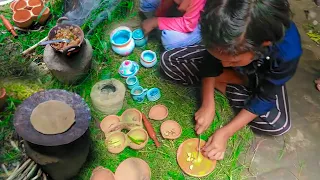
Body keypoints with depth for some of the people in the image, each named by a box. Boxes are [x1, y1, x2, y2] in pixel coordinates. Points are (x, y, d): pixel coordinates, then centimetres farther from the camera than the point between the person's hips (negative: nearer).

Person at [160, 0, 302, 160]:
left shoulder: (287, 52, -40)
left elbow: (263, 98, -28)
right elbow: (211, 63, -17)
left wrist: (225, 133, -29)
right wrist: (208, 105, -23)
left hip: (261, 77, -1)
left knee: (279, 125, -27)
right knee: (168, 61, -13)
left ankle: (220, 86, -6)